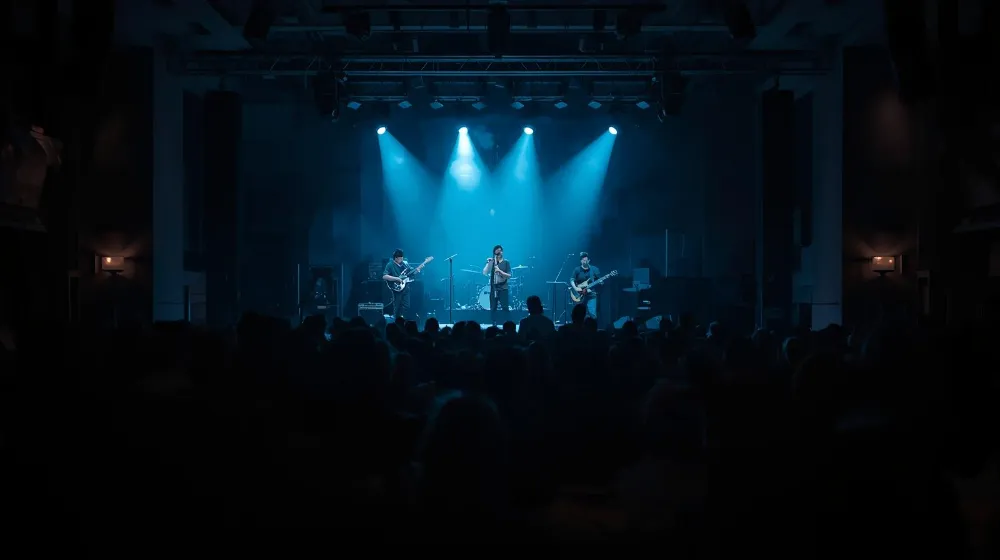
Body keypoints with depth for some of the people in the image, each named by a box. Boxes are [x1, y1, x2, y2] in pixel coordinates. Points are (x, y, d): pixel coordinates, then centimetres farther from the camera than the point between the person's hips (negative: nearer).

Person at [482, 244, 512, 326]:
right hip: (493, 288, 2)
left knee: (505, 308, -6)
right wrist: (488, 263, -13)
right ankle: (493, 325, 10)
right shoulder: (492, 262, 7)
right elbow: (484, 273, -1)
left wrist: (499, 271, -19)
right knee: (493, 308, 3)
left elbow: (509, 276, -5)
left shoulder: (506, 262, 2)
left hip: (503, 289, -2)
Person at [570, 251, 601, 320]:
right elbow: (572, 280, 1)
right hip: (580, 295, 1)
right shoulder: (577, 270, 4)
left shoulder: (594, 269, 5)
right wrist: (575, 288, -14)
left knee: (592, 314, -12)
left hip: (591, 295, -1)